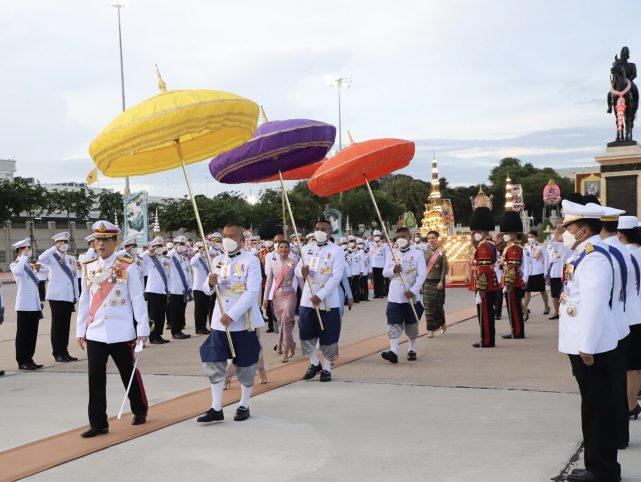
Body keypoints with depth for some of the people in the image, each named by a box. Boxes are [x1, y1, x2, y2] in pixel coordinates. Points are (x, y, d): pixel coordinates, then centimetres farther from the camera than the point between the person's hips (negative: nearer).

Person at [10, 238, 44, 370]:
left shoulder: (29, 266, 16)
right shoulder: (15, 265, -5)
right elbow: (17, 271, -32)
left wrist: (39, 303, 16)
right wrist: (24, 257, -21)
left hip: (34, 305, 7)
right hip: (24, 306, -7)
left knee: (32, 334, 9)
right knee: (23, 334, -1)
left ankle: (29, 359, 17)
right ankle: (22, 361, 4)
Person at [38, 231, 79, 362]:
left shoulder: (71, 259, 15)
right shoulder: (52, 257, 0)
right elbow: (41, 259, -24)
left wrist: (76, 296, 11)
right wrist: (55, 248, -14)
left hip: (69, 296, 5)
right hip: (56, 296, -5)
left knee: (66, 325, 9)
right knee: (57, 324, -1)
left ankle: (64, 351, 15)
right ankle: (58, 353, 3)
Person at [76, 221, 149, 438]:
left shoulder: (128, 266, -5)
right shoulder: (88, 267, 7)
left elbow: (138, 299, -5)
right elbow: (84, 301, 11)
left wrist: (142, 329, -7)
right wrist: (80, 330, 10)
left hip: (121, 333, -3)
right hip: (95, 333, 3)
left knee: (129, 374, 10)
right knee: (95, 379, 1)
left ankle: (140, 411, 30)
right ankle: (98, 423, 8)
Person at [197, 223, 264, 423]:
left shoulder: (251, 261, -8)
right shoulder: (217, 261, 9)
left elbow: (251, 293, -16)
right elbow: (207, 290, 13)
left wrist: (231, 315, -22)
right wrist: (210, 283, -12)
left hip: (244, 321, -5)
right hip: (219, 321, 5)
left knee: (245, 364, 6)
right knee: (213, 362, 0)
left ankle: (244, 405, 20)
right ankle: (216, 408, 6)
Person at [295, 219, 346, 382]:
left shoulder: (336, 251, -7)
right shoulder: (307, 248, 8)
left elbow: (336, 277, -14)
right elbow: (297, 270, 12)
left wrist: (320, 296, -21)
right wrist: (302, 271, -14)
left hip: (328, 301, -4)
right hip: (307, 299, 4)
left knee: (328, 337, 2)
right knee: (305, 333, 7)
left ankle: (327, 368, 18)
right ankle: (314, 363, 27)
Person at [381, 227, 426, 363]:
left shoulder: (417, 254, -3)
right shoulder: (393, 254, 9)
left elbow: (422, 274, -10)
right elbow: (385, 272, 9)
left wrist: (413, 291, -21)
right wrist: (393, 270, -14)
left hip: (411, 296, -2)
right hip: (394, 296, 3)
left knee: (412, 325, 10)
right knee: (394, 325, -7)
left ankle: (412, 350, 24)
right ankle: (393, 352, -13)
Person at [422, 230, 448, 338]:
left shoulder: (442, 253, -1)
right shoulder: (424, 252, 6)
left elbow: (444, 268, -4)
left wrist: (441, 281, -13)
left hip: (438, 282, -2)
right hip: (427, 282, 2)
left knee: (438, 305, 2)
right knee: (428, 306, 0)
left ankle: (442, 324, 23)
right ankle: (431, 329, 6)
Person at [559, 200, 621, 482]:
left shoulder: (593, 256, -19)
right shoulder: (585, 254, 13)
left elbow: (594, 304, -25)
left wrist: (586, 347, -24)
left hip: (592, 347, -10)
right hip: (586, 345, 10)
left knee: (599, 409, -1)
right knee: (595, 407, 15)